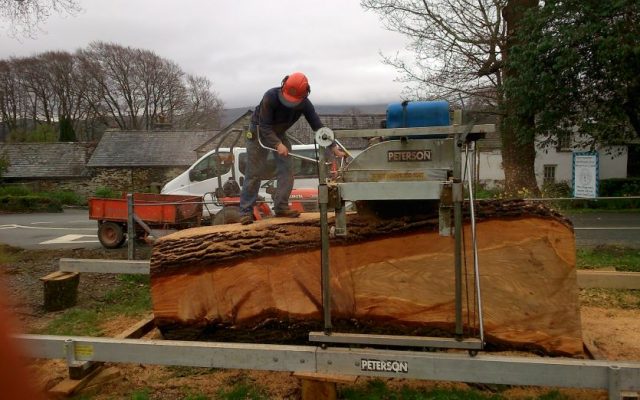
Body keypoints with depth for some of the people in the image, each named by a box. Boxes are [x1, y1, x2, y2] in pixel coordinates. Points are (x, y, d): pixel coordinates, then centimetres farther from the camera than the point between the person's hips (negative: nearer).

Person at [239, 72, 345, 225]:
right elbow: (264, 126, -32)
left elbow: (318, 126, -17)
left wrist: (334, 147, -22)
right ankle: (246, 211, -4)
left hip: (279, 133, 5)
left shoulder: (305, 104, -20)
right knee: (253, 173, -7)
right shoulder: (271, 96, -33)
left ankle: (281, 207, 2)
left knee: (287, 169, -5)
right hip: (259, 132, -5)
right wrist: (277, 144, -44)